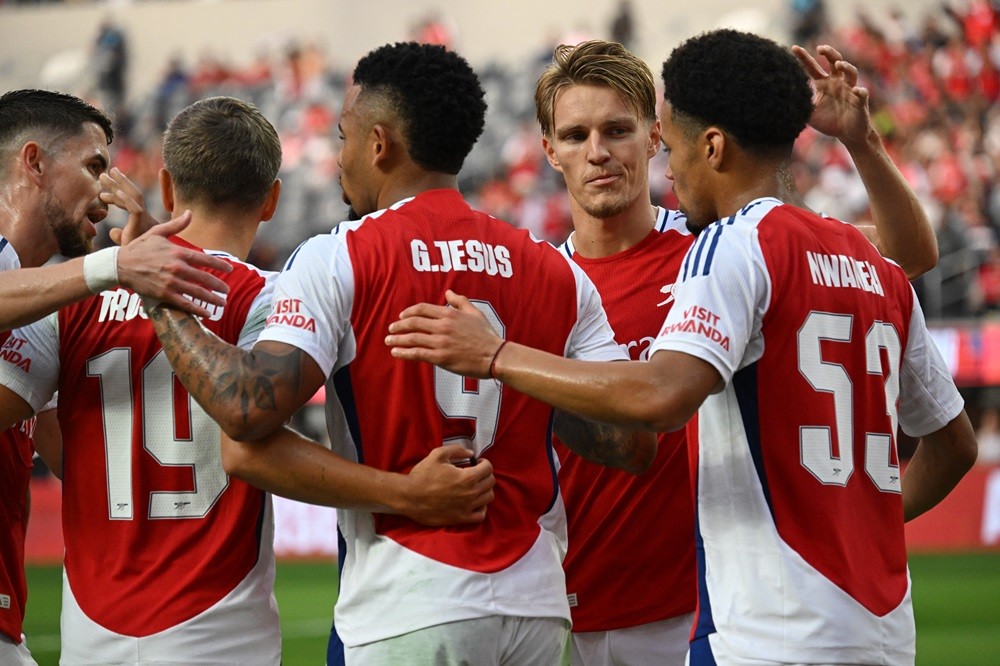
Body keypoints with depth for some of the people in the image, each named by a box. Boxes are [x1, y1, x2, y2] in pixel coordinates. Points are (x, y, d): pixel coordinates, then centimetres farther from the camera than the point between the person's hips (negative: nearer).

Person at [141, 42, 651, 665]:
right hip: (538, 608, 4)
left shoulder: (337, 262, -5)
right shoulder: (558, 275, 7)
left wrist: (161, 302, -2)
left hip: (406, 613, -4)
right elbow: (631, 443, 3)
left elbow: (250, 410, -17)